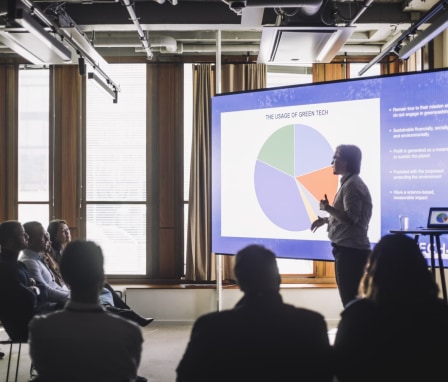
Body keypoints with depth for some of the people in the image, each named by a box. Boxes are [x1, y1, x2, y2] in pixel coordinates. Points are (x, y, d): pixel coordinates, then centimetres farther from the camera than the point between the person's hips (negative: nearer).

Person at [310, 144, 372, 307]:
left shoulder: (352, 185, -14)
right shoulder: (350, 183, 17)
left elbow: (351, 218, -23)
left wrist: (327, 208, -15)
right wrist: (326, 219, 17)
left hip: (350, 249, -11)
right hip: (350, 248, 11)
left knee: (350, 299, -7)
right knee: (352, 298, 15)